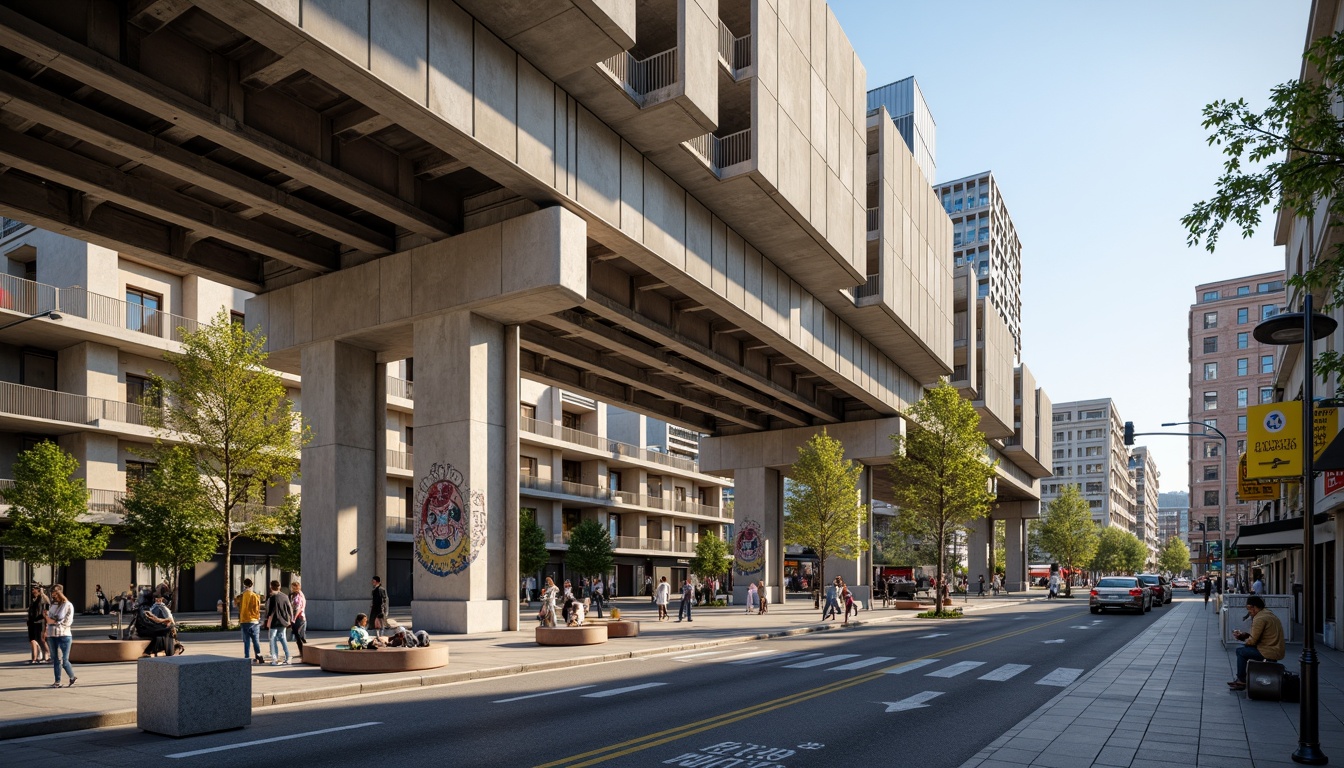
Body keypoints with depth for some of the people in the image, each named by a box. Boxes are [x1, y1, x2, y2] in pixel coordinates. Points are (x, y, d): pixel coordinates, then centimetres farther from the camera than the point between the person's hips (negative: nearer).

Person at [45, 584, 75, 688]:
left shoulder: (68, 605, -6)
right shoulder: (52, 605, 11)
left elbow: (68, 622, -11)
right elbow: (49, 619, 19)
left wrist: (54, 622, -16)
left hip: (64, 635, -6)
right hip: (52, 635, 6)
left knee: (64, 660, -4)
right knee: (55, 659, 8)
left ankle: (72, 677, 15)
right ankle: (57, 681, 14)